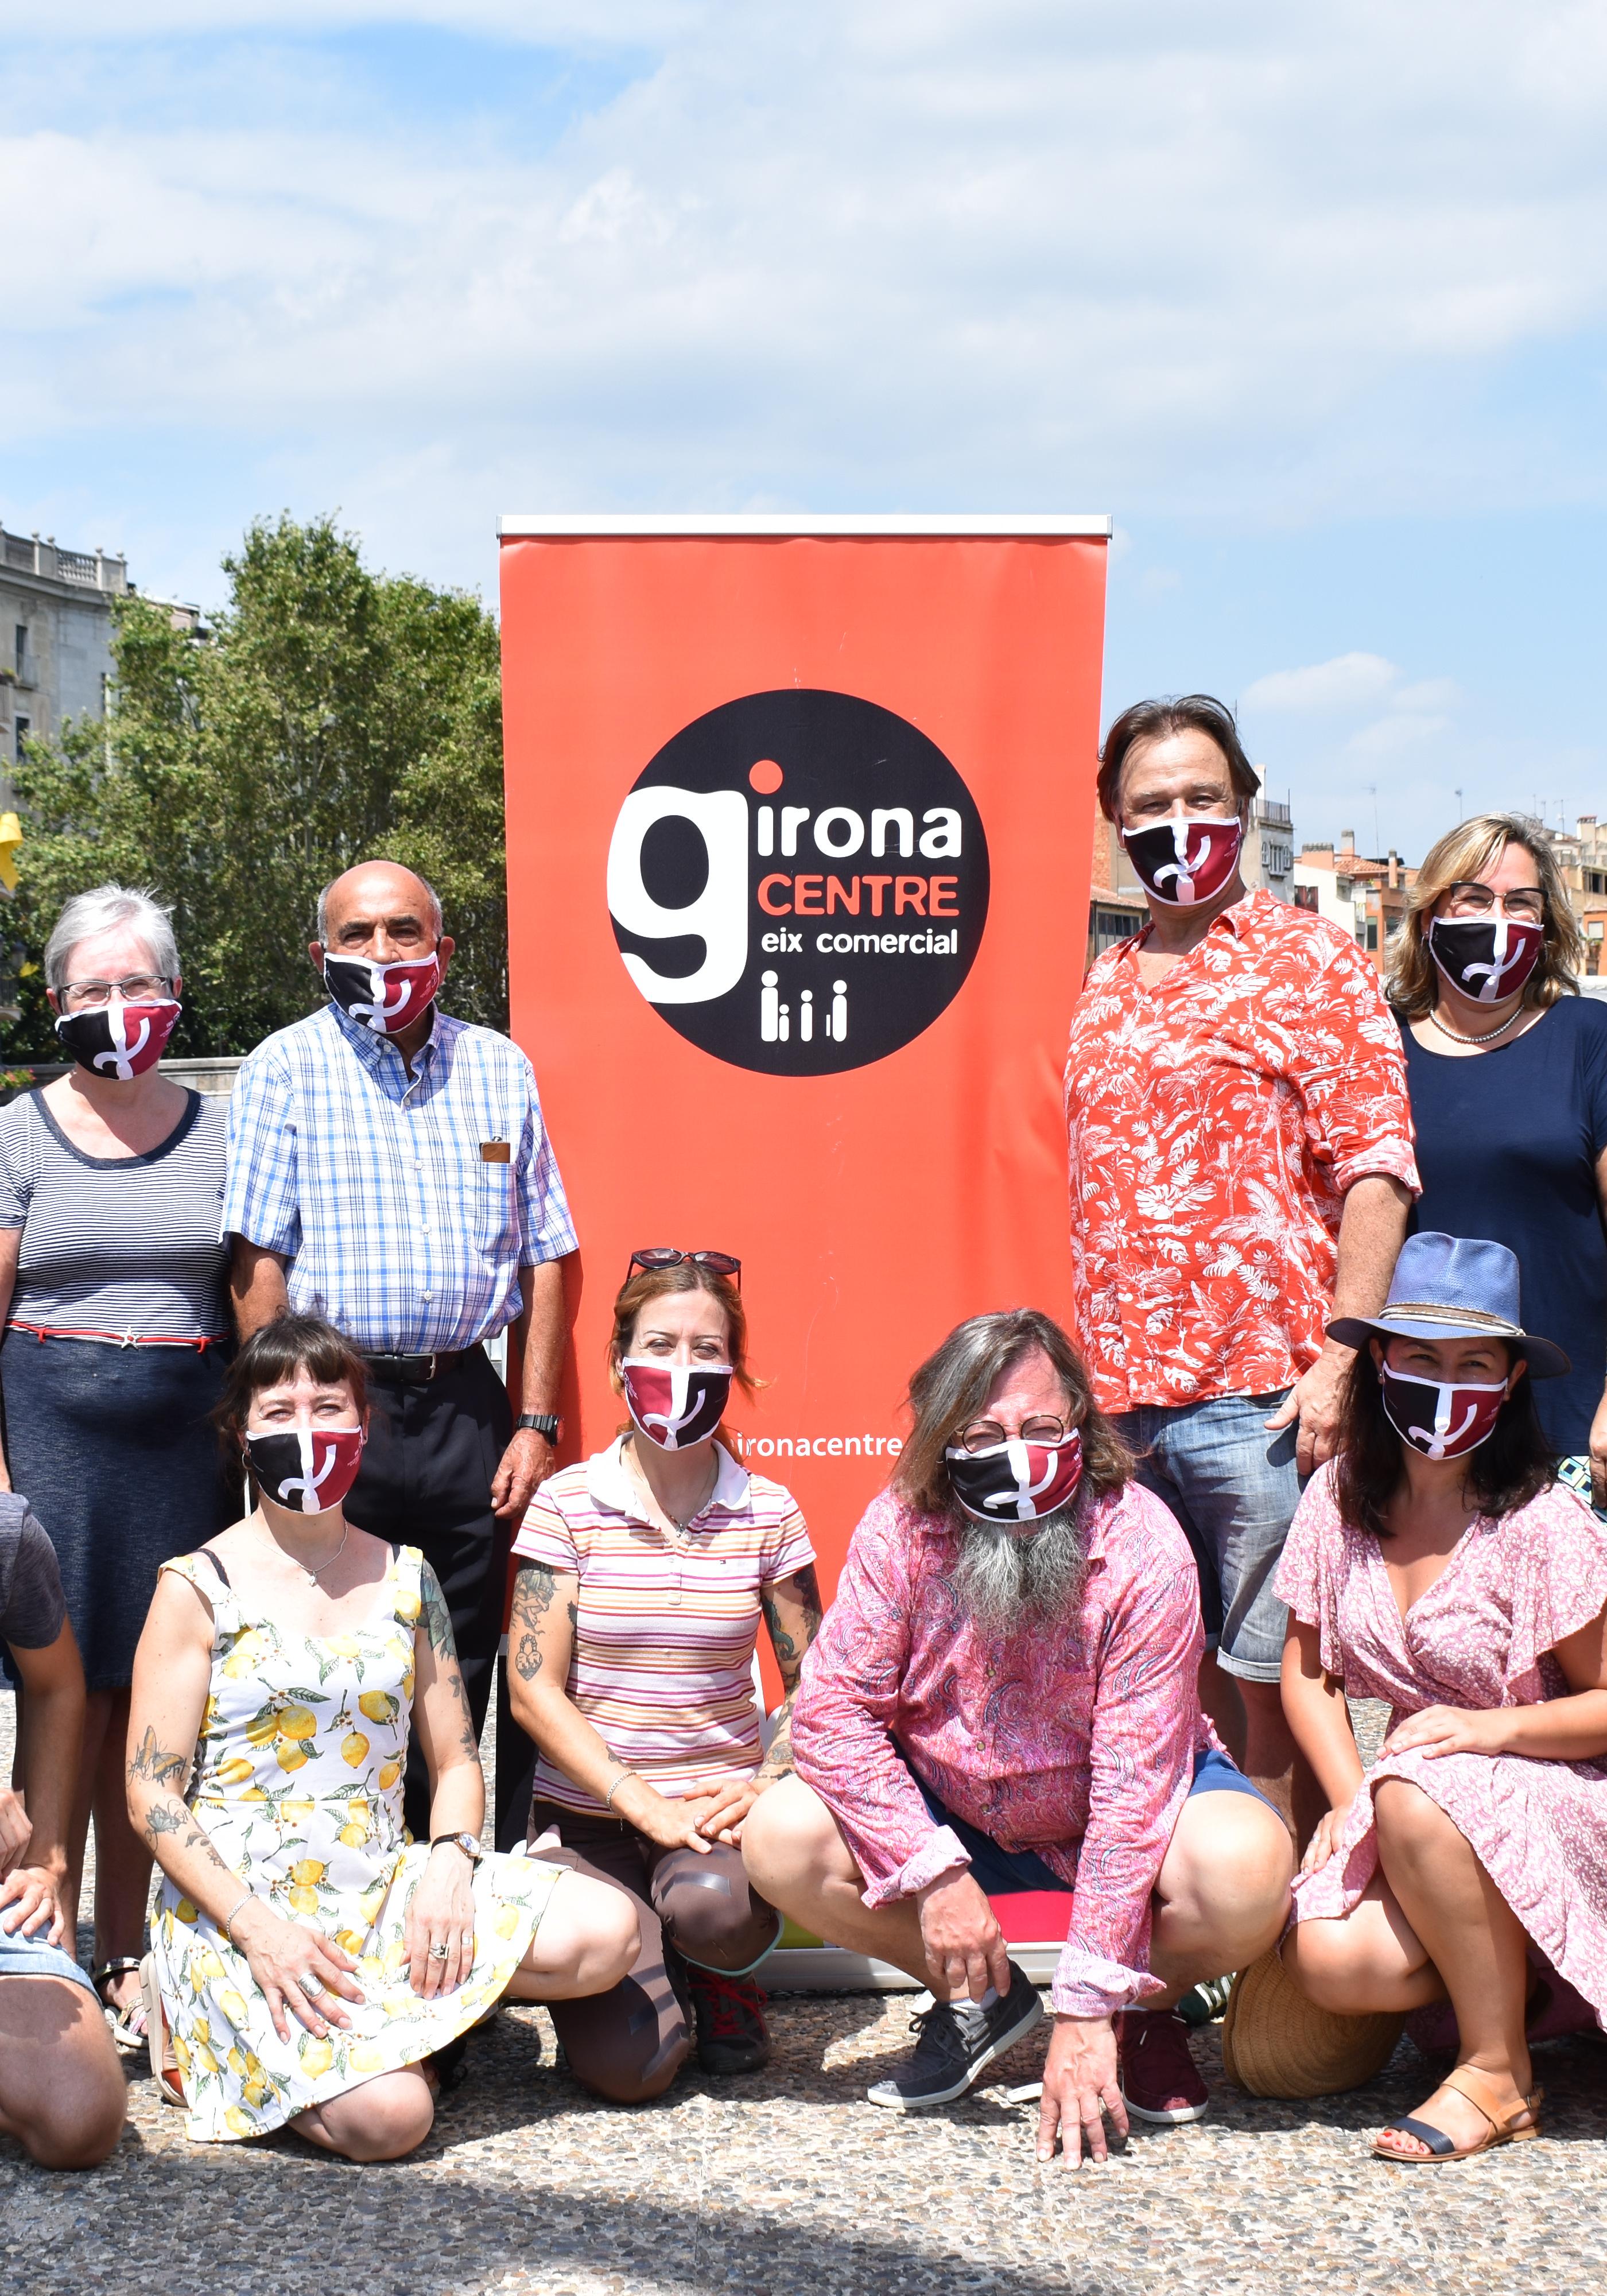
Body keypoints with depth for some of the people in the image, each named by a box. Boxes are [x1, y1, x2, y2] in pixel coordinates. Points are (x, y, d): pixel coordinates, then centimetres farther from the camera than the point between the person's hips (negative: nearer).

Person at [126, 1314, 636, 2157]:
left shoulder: (406, 1579, 10)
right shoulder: (198, 1588, -3)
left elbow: (454, 1759, 12)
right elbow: (153, 1794, -5)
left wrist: (448, 1862, -10)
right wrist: (257, 1928, -17)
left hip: (385, 1890, 4)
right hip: (234, 1906, -4)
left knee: (604, 1930, -18)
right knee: (387, 2117, -26)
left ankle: (380, 2012, -1)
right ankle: (208, 2053, 4)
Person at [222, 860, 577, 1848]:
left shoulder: (499, 1069, 10)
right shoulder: (286, 1067, 1)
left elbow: (542, 1256, 11)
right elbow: (259, 1261, -3)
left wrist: (536, 1424, 3)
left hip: (467, 1408, 3)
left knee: (464, 1678, 8)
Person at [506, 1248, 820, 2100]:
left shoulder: (768, 1514, 1)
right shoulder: (567, 1504, -4)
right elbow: (533, 1689, -7)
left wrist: (767, 1784, -14)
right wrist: (645, 1805, -16)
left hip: (719, 1804, 1)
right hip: (589, 1816, -1)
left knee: (712, 1905, -35)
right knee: (626, 2066, -20)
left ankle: (721, 1976, 5)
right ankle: (651, 1964, 18)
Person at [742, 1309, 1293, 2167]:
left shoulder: (1142, 1548, -27)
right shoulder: (900, 1531, -18)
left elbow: (1133, 1783, -29)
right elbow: (830, 1710, -18)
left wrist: (1087, 2009, -30)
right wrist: (934, 1870, -30)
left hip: (1106, 1819, -3)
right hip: (956, 1812, 3)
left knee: (1247, 1872, -33)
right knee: (780, 1841, -20)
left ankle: (1145, 2010, 2)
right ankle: (980, 2001, 4)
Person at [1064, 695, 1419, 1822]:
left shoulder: (1312, 960, -1)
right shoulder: (1105, 988, 17)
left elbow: (1376, 1173, -8)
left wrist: (1339, 1361, -15)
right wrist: (1077, 1375, 14)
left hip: (1262, 1398, -6)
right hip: (1120, 1401, 6)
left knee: (1270, 1682, 1)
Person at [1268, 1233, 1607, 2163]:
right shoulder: (1341, 1498, -2)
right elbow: (1309, 1671, 7)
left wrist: (1494, 1726, -24)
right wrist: (1351, 1797, -6)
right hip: (1408, 1829, 4)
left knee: (1418, 1796, -35)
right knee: (1327, 1959, -24)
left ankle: (1500, 2073, -16)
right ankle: (1507, 1973, 8)